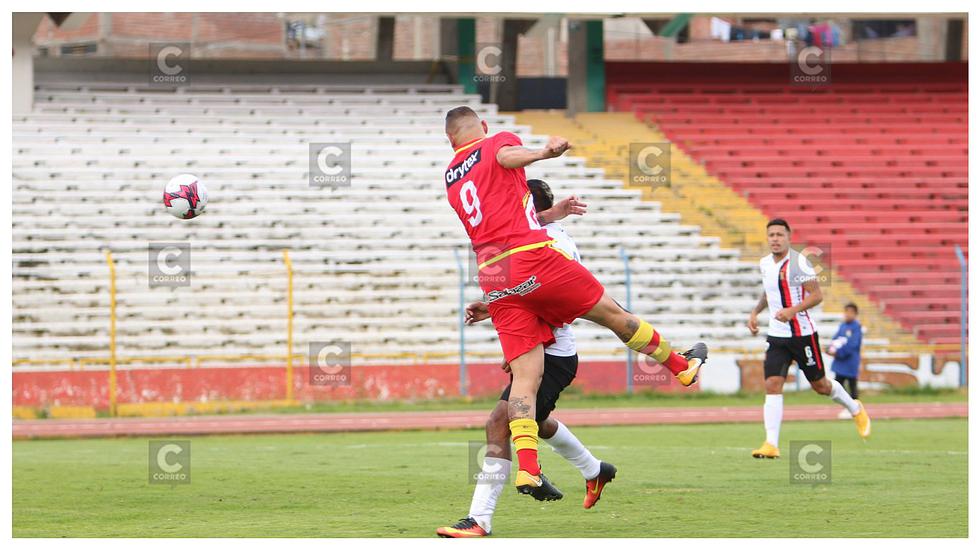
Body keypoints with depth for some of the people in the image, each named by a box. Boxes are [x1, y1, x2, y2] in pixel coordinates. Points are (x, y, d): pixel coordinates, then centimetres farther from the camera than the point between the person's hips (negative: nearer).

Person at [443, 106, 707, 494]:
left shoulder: (450, 179, 25)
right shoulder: (498, 142, 9)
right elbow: (507, 156, -18)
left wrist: (552, 213, 44)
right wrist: (543, 152, -33)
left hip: (494, 283, 5)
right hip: (533, 261, -5)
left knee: (525, 376, -2)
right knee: (612, 313, 15)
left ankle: (526, 468, -18)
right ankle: (683, 366, 31)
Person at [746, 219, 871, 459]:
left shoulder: (798, 262, -14)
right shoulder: (765, 263, 8)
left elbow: (816, 295, -17)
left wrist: (793, 310, -29)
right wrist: (755, 312, 14)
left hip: (802, 334, -5)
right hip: (776, 337, 5)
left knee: (820, 385, 8)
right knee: (772, 385, -11)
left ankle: (855, 410, 37)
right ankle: (771, 444, -16)